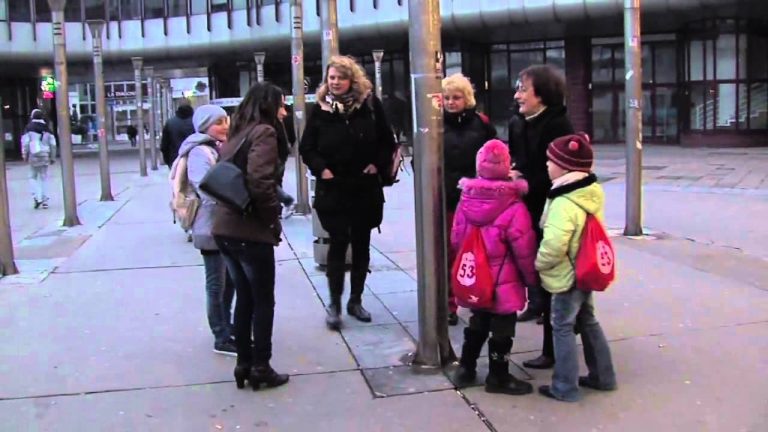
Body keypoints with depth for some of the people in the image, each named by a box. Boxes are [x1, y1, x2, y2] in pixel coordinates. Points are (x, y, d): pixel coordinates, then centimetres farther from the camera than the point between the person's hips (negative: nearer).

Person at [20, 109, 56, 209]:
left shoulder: (29, 128, -3)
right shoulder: (46, 129, 6)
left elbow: (25, 143, -6)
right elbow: (53, 144, 7)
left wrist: (25, 155, 3)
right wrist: (52, 157, 15)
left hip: (33, 156, -2)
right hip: (45, 155, 2)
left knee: (33, 177, 9)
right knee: (44, 178, 8)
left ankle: (37, 197, -8)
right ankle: (44, 200, 7)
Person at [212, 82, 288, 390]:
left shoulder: (237, 134, 16)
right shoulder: (263, 133, -9)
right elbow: (260, 183, -22)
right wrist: (274, 219, -9)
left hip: (225, 229, 8)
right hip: (251, 232, -8)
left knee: (244, 299, 17)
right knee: (264, 302, 5)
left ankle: (244, 364, 23)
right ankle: (261, 368, 13)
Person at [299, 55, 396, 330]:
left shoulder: (370, 104, 0)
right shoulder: (320, 109, -1)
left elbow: (387, 141, 6)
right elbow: (306, 147, 3)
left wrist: (378, 164, -6)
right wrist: (320, 169, -11)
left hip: (365, 188, 2)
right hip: (333, 189, -2)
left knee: (361, 245, 10)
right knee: (338, 244, -3)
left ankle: (356, 300, 22)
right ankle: (334, 304, 6)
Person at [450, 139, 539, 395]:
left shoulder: (466, 199, -4)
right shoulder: (514, 207, -20)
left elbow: (456, 238, 4)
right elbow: (524, 249, -16)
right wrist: (532, 278, -1)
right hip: (503, 280, -6)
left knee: (477, 323, 22)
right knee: (502, 329, 8)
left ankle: (465, 369, 30)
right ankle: (498, 378, 19)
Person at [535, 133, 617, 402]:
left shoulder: (564, 204, -28)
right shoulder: (591, 194, 2)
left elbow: (553, 246, -34)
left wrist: (539, 263, -15)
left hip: (567, 276, -9)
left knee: (563, 328, 3)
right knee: (588, 322, 21)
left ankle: (565, 387, 13)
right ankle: (602, 376, 32)